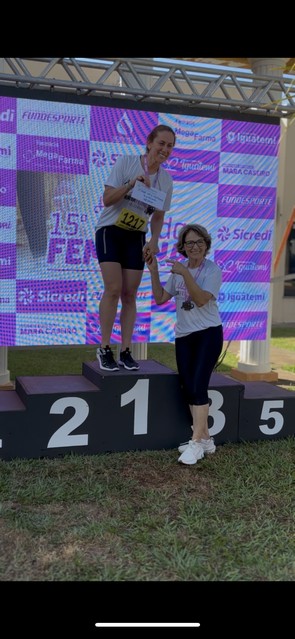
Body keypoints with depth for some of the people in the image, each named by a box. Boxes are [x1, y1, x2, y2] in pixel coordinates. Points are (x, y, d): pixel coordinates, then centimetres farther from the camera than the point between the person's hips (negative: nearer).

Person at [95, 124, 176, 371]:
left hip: (136, 237, 4)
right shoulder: (125, 162, -9)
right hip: (110, 231, -3)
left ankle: (126, 351, 7)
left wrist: (154, 241, -10)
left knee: (130, 294, 1)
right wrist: (132, 183, -24)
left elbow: (158, 216, 7)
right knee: (114, 288, -15)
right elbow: (107, 199, -12)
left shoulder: (166, 180, 2)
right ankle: (104, 348, -4)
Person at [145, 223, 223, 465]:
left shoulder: (213, 270, -9)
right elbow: (160, 299, 9)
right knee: (189, 390, 5)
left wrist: (185, 274, -30)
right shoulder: (178, 269, 9)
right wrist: (154, 271, 1)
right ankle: (205, 439, 17)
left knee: (198, 387, -15)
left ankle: (197, 442, -8)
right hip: (183, 336, 6)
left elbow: (200, 300, -22)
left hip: (208, 334, -6)